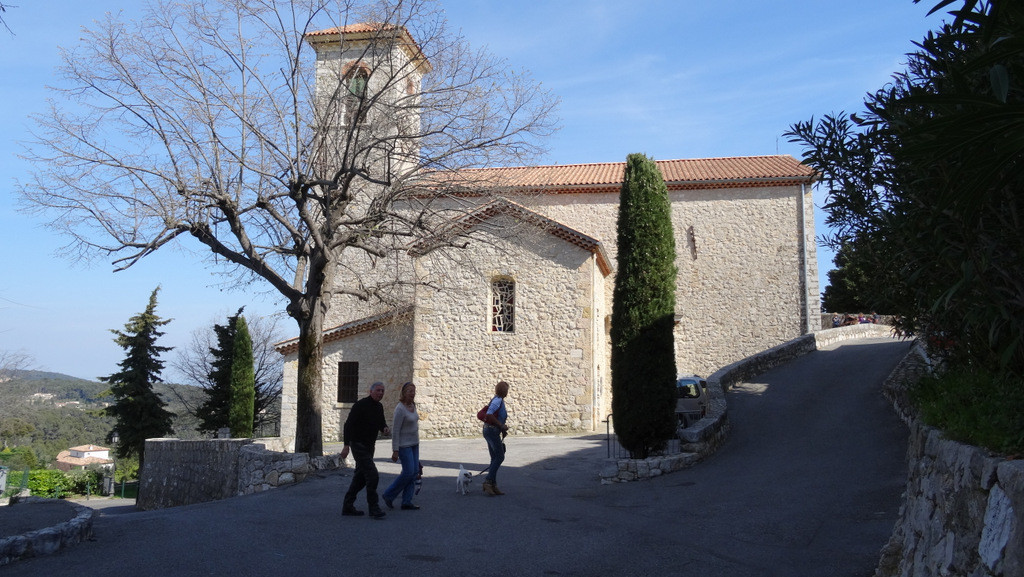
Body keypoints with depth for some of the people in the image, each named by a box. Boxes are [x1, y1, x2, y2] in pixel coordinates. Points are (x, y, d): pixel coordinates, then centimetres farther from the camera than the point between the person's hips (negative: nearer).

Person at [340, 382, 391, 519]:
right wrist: (346, 445, -21)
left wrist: (385, 429, -8)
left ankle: (347, 506, 23)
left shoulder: (379, 407, 8)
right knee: (372, 475, -14)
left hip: (369, 446, 9)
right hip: (358, 445, -9)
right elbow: (348, 424, -17)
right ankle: (373, 508, -5)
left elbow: (381, 423, 18)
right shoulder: (360, 405, -16)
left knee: (361, 477, 14)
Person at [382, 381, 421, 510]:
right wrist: (395, 451, -19)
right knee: (408, 472, -8)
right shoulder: (400, 409, -20)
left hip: (414, 443, 8)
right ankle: (388, 495, 10)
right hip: (404, 444, -8)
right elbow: (395, 431, -19)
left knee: (415, 472, 5)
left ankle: (406, 502, 10)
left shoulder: (412, 405, 6)